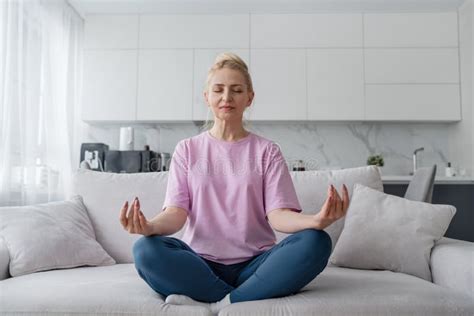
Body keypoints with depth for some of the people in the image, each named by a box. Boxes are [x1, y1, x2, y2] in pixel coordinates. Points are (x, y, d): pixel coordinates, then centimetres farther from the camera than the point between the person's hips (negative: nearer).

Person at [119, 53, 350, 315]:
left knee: (315, 242, -26)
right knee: (146, 249, -28)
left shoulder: (267, 151, 8)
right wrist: (150, 226, -26)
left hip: (254, 264, 0)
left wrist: (316, 220, -28)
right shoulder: (187, 150, 10)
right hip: (202, 263, 0)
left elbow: (278, 214, -4)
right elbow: (176, 212, -1)